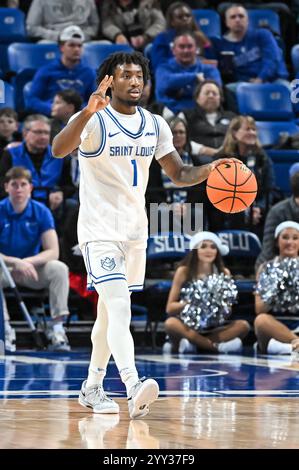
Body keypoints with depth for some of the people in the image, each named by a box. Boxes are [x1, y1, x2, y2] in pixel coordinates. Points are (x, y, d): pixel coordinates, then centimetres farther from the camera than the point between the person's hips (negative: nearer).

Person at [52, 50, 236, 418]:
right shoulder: (94, 120, -13)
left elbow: (178, 174, 13)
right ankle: (134, 390, -36)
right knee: (120, 309, -22)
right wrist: (89, 112, -48)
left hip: (135, 231, 7)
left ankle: (92, 388, 31)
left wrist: (208, 171, -8)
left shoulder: (155, 126, 7)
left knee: (109, 313, 17)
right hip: (100, 231, -7)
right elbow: (58, 149, -32)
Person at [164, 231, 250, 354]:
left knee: (243, 325, -23)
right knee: (171, 323, -34)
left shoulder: (224, 273, 4)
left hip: (212, 328, 3)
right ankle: (216, 346, -29)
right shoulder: (184, 271, -2)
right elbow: (170, 308, -5)